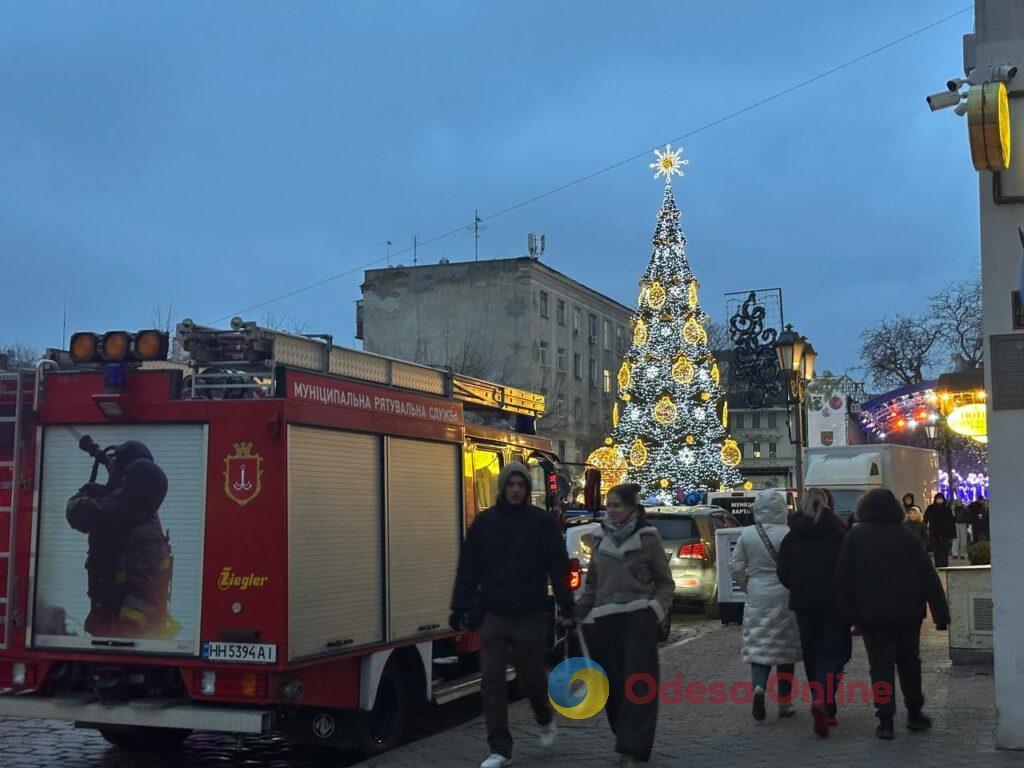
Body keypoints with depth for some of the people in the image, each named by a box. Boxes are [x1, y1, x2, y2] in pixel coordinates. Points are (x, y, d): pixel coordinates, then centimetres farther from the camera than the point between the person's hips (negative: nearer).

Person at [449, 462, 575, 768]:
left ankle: (545, 719, 40)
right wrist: (460, 608, 3)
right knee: (491, 682, 0)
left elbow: (559, 568, -1)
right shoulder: (484, 522, 4)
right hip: (492, 616, 2)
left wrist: (566, 608, -5)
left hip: (530, 616, -2)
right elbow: (468, 568, 6)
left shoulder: (543, 522, -1)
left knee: (532, 676, 8)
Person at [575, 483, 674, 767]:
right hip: (605, 621, 4)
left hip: (638, 619, -4)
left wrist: (658, 608, -8)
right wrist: (579, 614, 15)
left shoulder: (648, 538, 0)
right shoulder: (600, 539, 11)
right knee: (613, 683, 5)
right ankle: (624, 736, 22)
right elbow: (592, 582, 20)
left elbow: (665, 581, 6)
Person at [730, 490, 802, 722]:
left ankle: (759, 686, -18)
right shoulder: (789, 535, -11)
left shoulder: (747, 535, -2)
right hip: (784, 598, -1)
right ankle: (784, 703, 15)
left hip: (756, 598, 1)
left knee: (758, 647, 8)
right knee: (784, 649, 10)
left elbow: (735, 566, 2)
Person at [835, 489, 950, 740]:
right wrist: (941, 613, 2)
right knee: (909, 662, 16)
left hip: (871, 614, -1)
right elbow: (929, 576, -1)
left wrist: (845, 611, 2)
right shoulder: (907, 535, 0)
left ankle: (886, 720, -2)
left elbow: (842, 576, -3)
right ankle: (914, 713, 22)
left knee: (880, 664, 3)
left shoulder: (854, 536, -2)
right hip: (907, 613, 1)